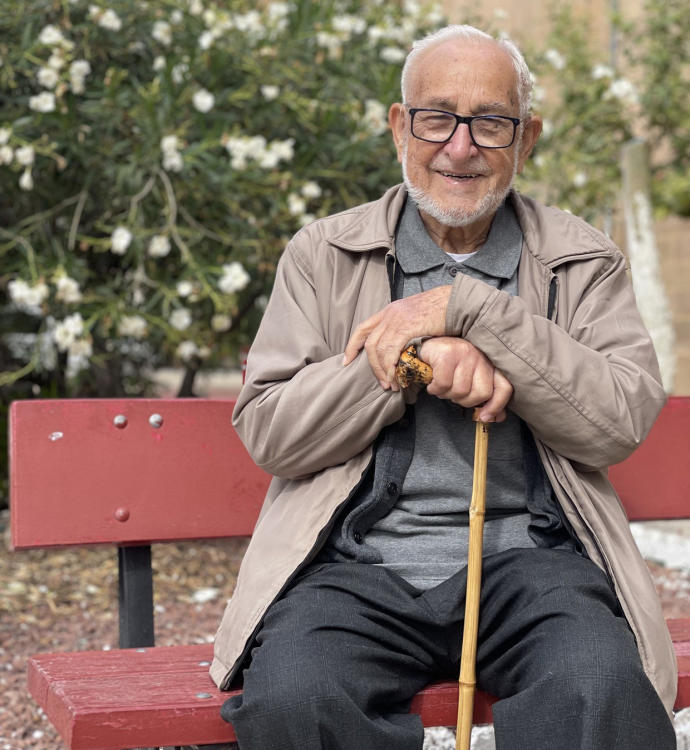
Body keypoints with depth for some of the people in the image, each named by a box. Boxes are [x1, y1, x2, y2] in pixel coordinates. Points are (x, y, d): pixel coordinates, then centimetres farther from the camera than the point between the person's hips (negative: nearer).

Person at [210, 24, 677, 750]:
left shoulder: (581, 262, 13)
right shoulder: (323, 254, 13)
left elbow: (624, 420, -4)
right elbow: (265, 431, 2)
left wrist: (468, 308, -9)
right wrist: (421, 359, -11)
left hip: (525, 556, 0)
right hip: (359, 562, 1)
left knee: (600, 691, -32)